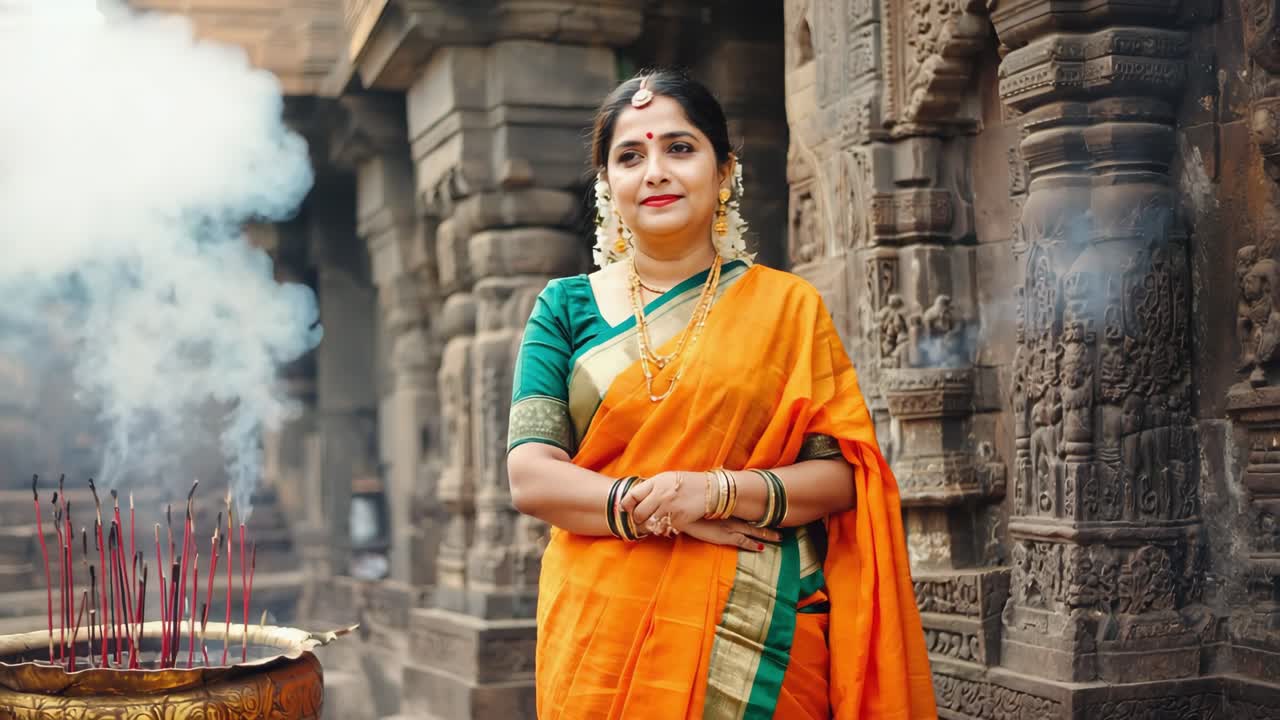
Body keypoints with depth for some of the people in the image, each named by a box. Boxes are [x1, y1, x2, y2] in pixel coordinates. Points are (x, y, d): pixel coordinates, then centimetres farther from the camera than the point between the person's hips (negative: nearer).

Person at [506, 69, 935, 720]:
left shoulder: (787, 307, 3)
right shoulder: (566, 307, 6)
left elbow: (842, 473, -1)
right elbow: (530, 475, -2)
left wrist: (717, 491, -18)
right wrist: (658, 509, -17)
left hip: (756, 636, -1)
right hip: (600, 637, 1)